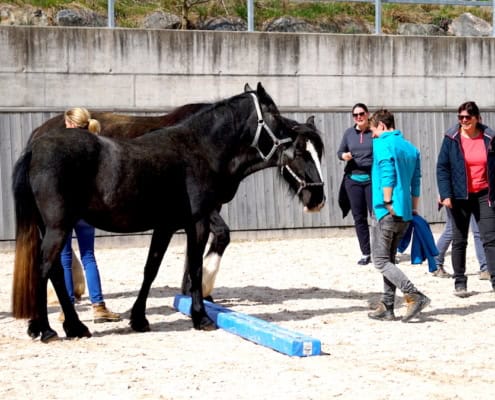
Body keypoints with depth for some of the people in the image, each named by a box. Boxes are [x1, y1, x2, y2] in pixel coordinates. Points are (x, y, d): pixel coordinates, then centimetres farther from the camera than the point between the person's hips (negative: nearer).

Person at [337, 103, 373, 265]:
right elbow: (340, 151, 15)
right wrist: (343, 155, -7)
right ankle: (365, 253, 15)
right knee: (359, 217, 7)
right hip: (353, 179, 4)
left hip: (372, 179, -4)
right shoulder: (349, 133, 7)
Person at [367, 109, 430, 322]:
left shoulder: (382, 145, -7)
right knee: (389, 260, 15)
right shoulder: (411, 148, 15)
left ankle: (414, 296, -16)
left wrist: (387, 203, -17)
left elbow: (387, 175, -19)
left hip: (386, 212, -8)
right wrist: (414, 210, 19)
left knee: (381, 260, -3)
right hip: (405, 213, 8)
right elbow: (416, 182, 16)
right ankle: (386, 307, 14)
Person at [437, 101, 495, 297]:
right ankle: (460, 282, 17)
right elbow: (442, 168, -3)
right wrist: (445, 194, -13)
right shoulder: (452, 139, -3)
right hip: (459, 197, 0)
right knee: (459, 240, 7)